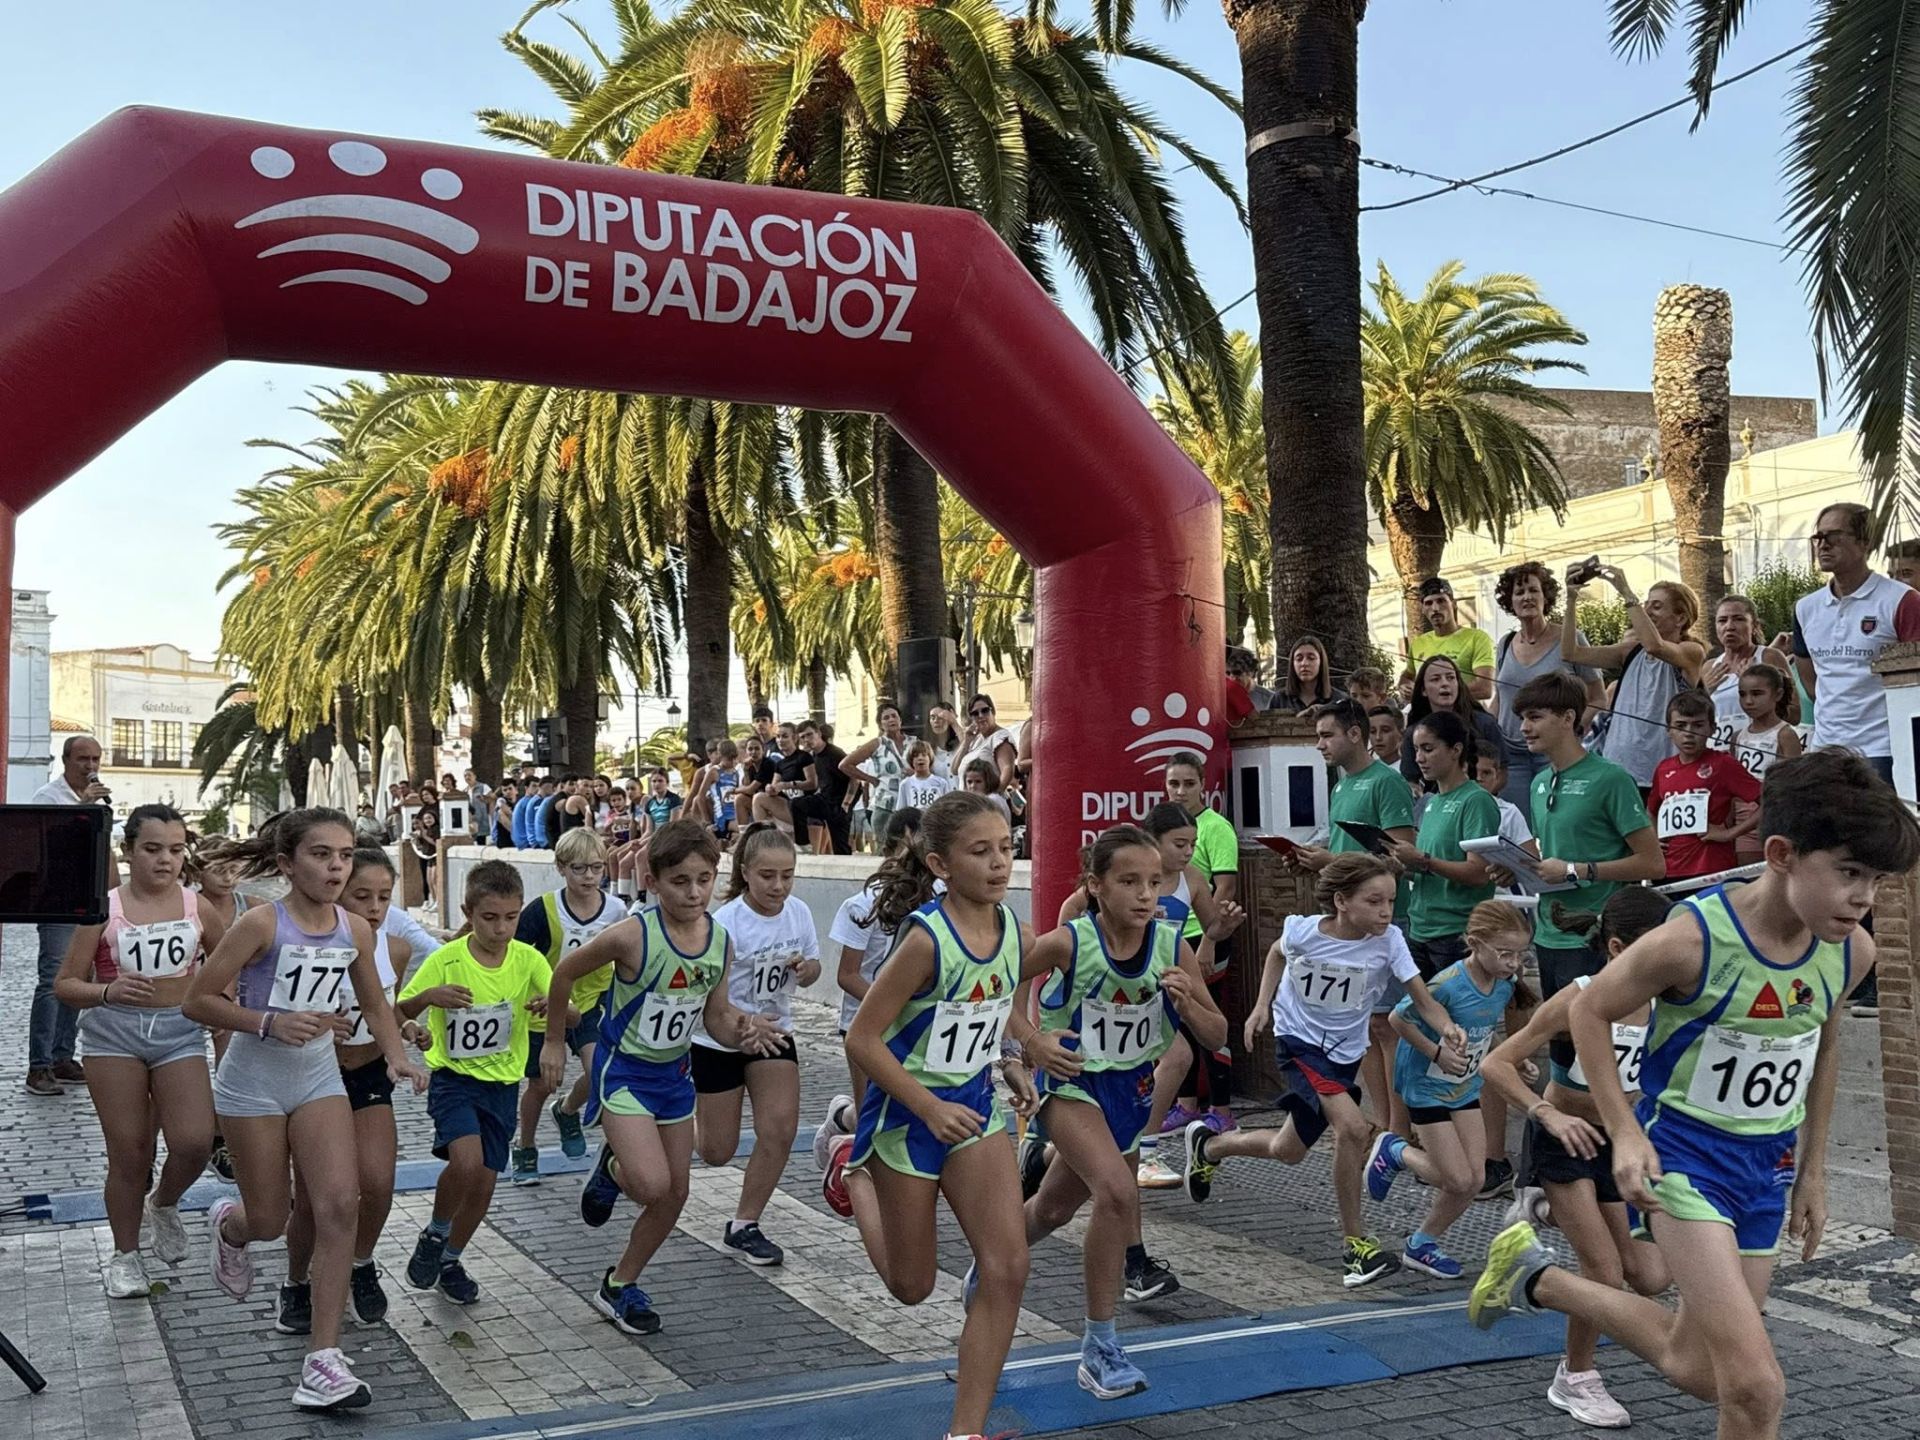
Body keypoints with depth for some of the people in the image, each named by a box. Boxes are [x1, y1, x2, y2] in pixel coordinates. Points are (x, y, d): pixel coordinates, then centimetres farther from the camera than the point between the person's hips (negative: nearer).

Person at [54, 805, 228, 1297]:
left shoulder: (198, 907, 1)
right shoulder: (105, 908, -5)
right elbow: (65, 984, -4)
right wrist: (108, 991, -22)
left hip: (180, 1031, 1)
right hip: (114, 1032, -1)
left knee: (194, 1142, -13)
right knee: (129, 1153, 4)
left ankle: (164, 1203, 22)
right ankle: (125, 1255, 25)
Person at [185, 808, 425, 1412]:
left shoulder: (356, 931, -4)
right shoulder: (262, 924, -18)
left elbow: (375, 1005, 12)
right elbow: (196, 1001, -15)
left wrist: (398, 1057, -5)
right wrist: (270, 1023, -27)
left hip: (319, 1077, 3)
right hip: (253, 1082, -3)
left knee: (341, 1203, -13)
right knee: (270, 1220, 8)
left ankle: (323, 1360, -8)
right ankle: (228, 1224, 49)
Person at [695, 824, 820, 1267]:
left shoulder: (799, 912, -8)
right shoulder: (727, 923, -25)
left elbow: (811, 972, 7)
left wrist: (805, 968, -17)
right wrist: (745, 1025, -44)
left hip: (774, 1033, 4)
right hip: (718, 1042, -4)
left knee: (780, 1130, -11)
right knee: (717, 1152, 5)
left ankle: (744, 1226, 7)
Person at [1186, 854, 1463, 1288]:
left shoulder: (1388, 941, -20)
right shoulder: (1303, 931, -21)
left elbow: (1423, 1000, -25)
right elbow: (1277, 953, 3)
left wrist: (1446, 1028, -45)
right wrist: (1262, 1005, -2)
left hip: (1345, 1053, 4)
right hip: (1298, 1042, -4)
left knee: (1288, 1152, 16)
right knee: (1353, 1126, -26)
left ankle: (1207, 1146, 46)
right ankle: (1355, 1242, -9)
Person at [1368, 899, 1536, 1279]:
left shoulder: (1507, 984, -8)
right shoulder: (1448, 985, -29)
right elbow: (1399, 1019, -19)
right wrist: (1438, 1053, -23)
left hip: (1465, 1088, 7)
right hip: (1427, 1086, -7)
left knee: (1475, 1178, 3)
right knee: (1458, 1179, -8)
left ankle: (1422, 1245, 22)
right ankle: (1395, 1151, 19)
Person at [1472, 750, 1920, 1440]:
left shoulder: (1852, 950, -8)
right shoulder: (1693, 938, -26)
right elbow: (1590, 1012, -11)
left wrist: (1812, 1167, 17)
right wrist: (1625, 1134, -17)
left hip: (1769, 1164, 7)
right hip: (1684, 1152, -7)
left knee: (1697, 1367, 17)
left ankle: (1538, 1280, 35)